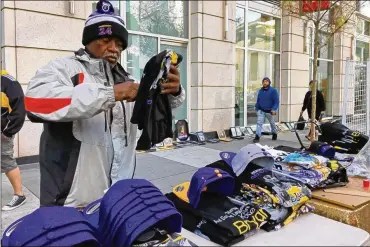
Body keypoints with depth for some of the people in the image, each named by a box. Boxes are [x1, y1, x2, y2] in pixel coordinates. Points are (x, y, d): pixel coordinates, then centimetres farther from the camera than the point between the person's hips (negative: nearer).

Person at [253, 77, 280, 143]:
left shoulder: (273, 90, -10)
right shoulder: (260, 91, 3)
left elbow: (276, 101, -14)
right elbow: (258, 101, 11)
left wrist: (274, 109, -26)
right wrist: (257, 109, 9)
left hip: (269, 111, -2)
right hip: (261, 111, 2)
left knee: (272, 123, 16)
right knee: (259, 123, -11)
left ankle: (275, 134, 40)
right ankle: (257, 136, -13)